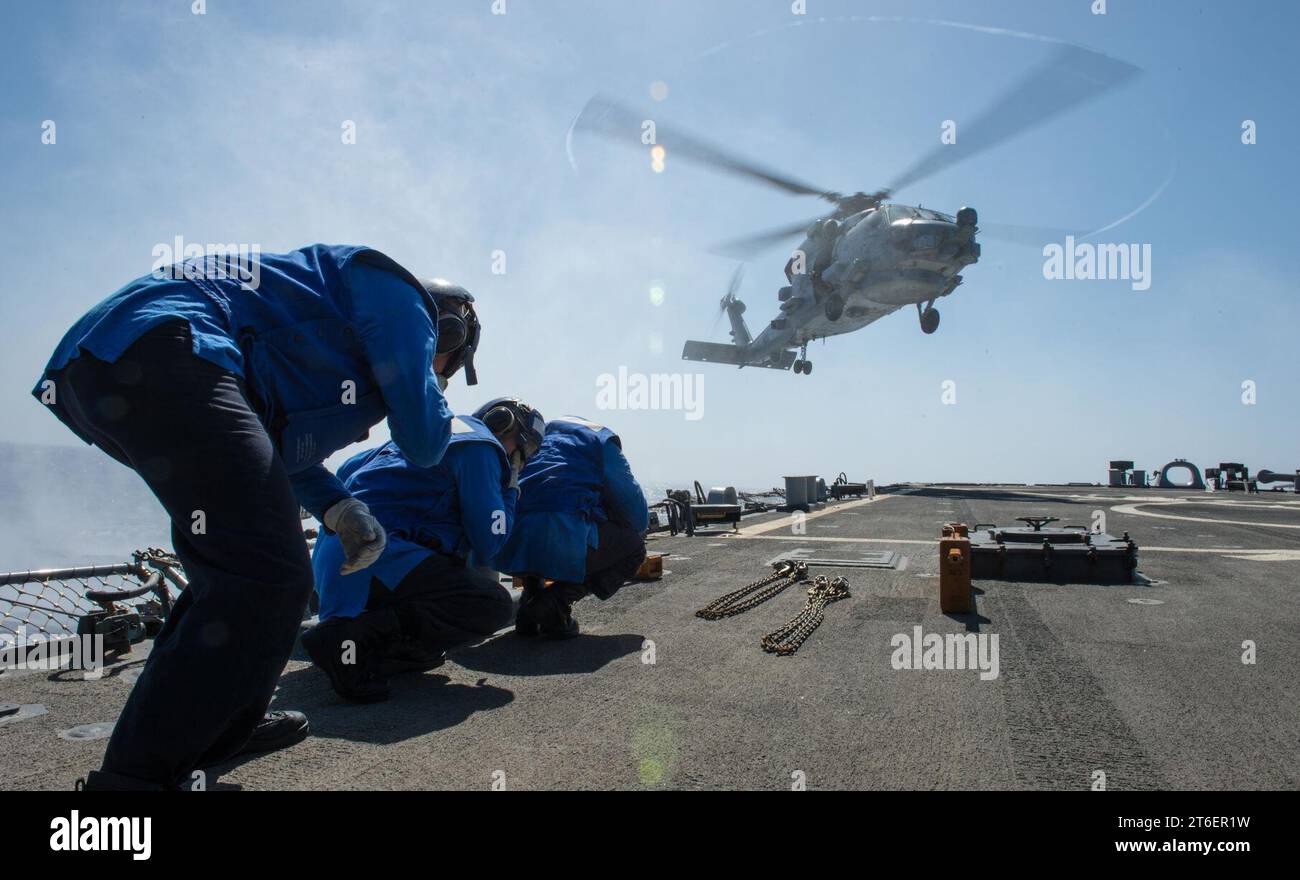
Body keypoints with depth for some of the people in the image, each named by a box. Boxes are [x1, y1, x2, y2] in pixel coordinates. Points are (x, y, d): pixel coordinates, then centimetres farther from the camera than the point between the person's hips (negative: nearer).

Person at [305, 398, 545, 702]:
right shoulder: (481, 445, -2)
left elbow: (347, 470, 33)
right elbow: (488, 544, -6)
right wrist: (510, 489, 9)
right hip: (374, 554, -10)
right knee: (495, 606, -17)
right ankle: (354, 636, -21)